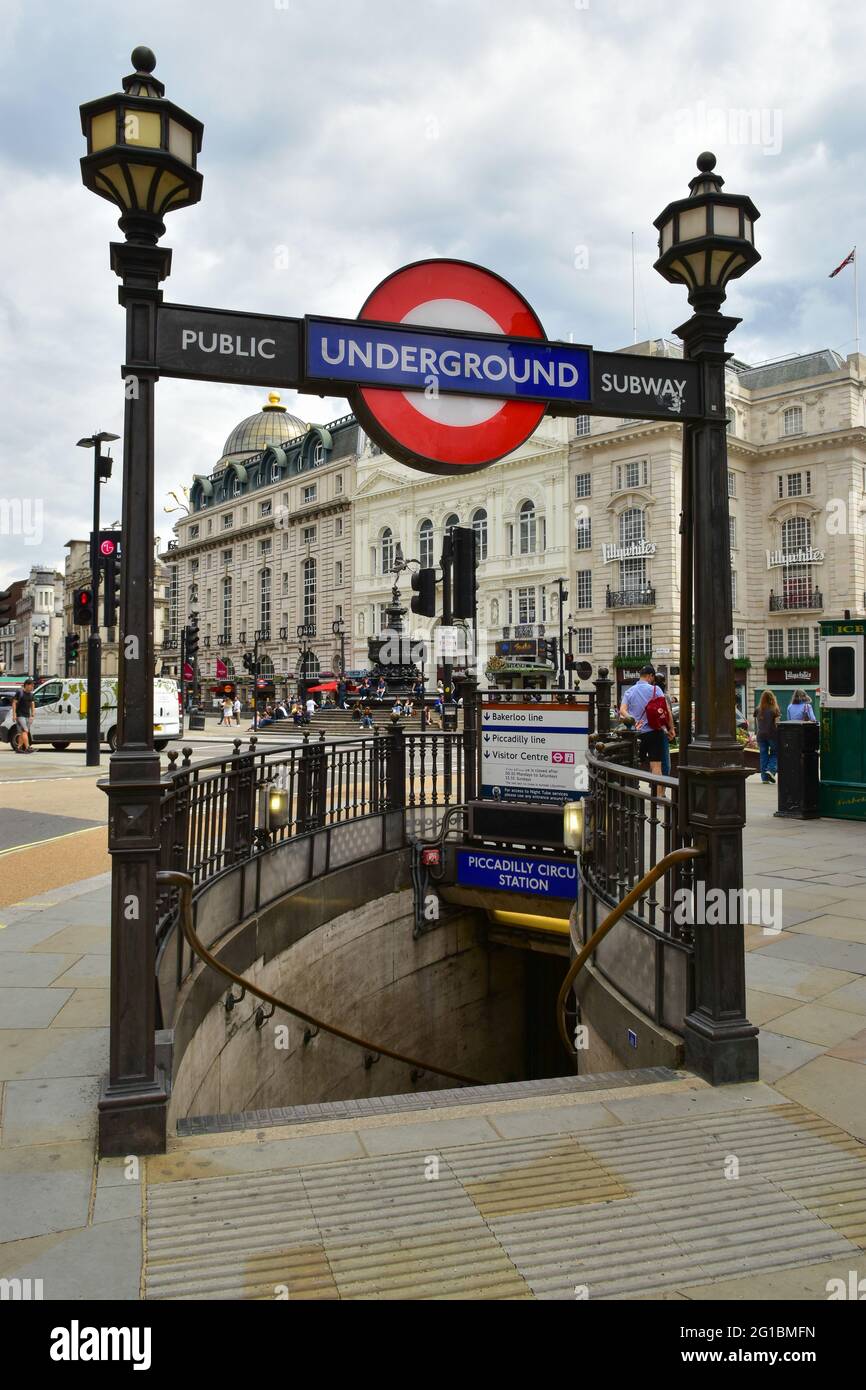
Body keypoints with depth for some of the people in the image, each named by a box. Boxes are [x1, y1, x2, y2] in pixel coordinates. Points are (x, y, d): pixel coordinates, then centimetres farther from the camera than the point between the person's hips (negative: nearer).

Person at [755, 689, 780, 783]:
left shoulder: (758, 710, 3)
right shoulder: (775, 710, -6)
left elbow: (756, 724, 6)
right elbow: (777, 724, -8)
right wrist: (779, 734, 0)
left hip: (761, 735, 3)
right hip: (773, 735, -3)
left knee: (763, 755, 7)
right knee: (774, 754, 11)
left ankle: (764, 777, 7)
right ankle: (771, 770, -10)